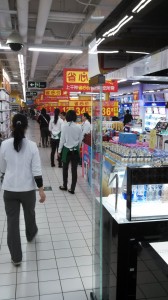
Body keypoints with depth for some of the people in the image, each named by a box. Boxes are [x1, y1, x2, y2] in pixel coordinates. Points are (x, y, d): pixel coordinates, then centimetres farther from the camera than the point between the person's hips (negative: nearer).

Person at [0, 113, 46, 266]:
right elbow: (36, 170, -12)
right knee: (29, 213, 26)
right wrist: (41, 190, -5)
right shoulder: (32, 145, -12)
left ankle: (16, 256, 15)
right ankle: (31, 234, 54)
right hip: (28, 188, 0)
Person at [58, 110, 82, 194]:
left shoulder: (65, 126, -11)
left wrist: (59, 150, 2)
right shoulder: (78, 127, -5)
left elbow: (62, 139, -7)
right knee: (74, 170, 6)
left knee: (65, 169, 15)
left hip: (67, 149, -1)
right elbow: (80, 140, 2)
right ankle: (72, 188, 11)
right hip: (75, 150, 2)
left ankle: (64, 186, 27)